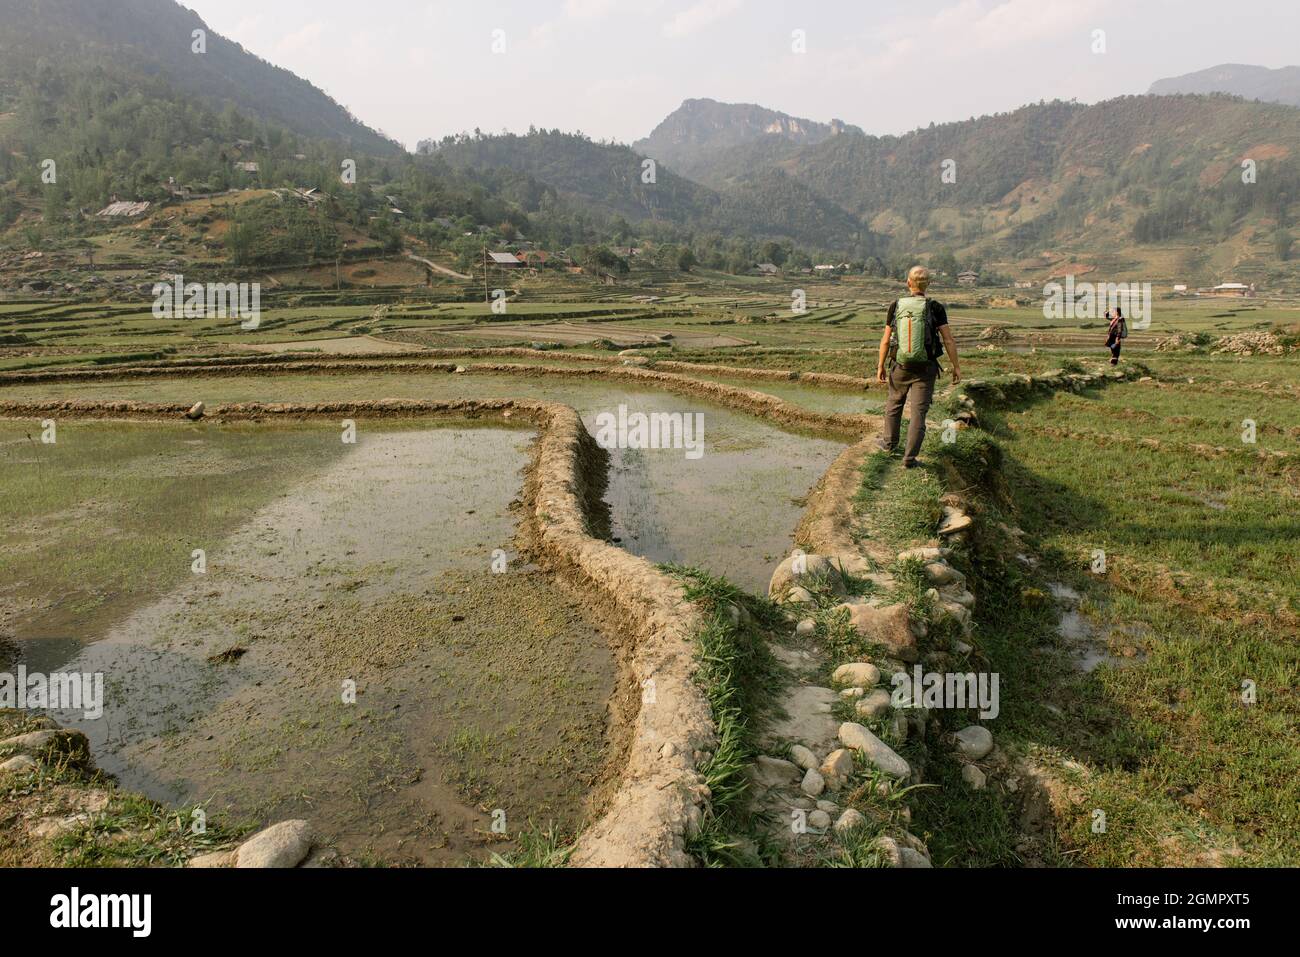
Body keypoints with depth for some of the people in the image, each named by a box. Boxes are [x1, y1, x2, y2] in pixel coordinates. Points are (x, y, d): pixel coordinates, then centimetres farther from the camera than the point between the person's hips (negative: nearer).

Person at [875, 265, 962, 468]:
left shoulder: (896, 306, -6)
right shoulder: (935, 308, -11)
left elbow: (886, 340, -2)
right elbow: (948, 340, -11)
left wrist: (881, 366, 7)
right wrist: (956, 367, -2)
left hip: (900, 367, 2)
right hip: (925, 368, -2)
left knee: (894, 403, 24)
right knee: (918, 412, 3)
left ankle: (889, 442, 40)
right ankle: (909, 458, 1)